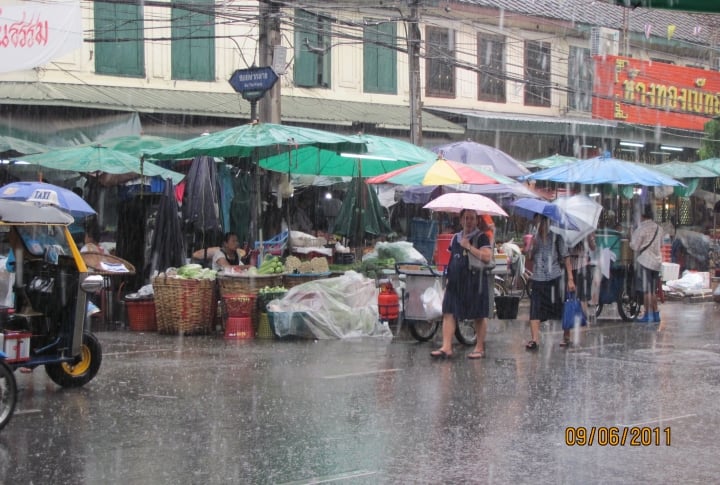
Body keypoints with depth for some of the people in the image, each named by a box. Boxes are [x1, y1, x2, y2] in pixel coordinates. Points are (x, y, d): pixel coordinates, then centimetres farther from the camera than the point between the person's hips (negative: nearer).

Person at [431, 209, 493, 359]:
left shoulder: (481, 237, -2)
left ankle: (480, 348, 13)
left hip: (475, 281, -5)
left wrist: (469, 246, -16)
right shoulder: (456, 238, 17)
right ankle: (446, 347, -5)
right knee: (449, 313, -4)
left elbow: (487, 257, -16)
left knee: (479, 316, 3)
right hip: (456, 281, 5)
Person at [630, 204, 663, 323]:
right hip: (656, 261, 7)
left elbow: (634, 246, -11)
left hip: (644, 261, -7)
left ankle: (648, 315, -6)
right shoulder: (658, 228, 10)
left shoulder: (641, 228, -13)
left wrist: (631, 237, 7)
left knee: (646, 290, -4)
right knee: (653, 290, 13)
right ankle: (655, 314, 14)